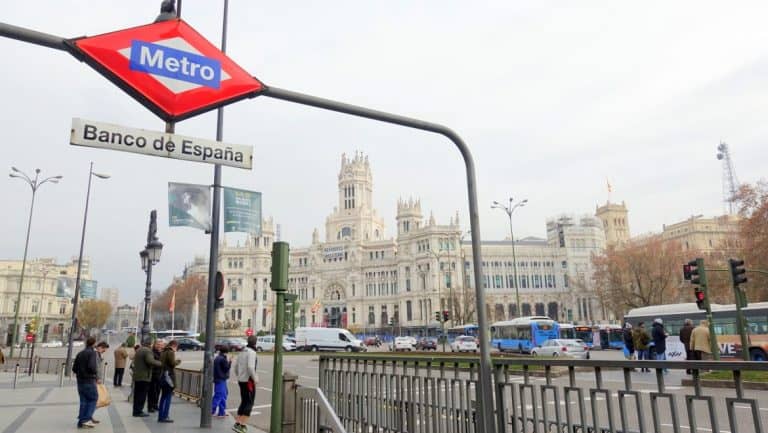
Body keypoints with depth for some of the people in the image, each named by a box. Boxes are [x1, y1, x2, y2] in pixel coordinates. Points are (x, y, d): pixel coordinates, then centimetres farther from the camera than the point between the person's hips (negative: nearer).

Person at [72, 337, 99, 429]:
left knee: (83, 401, 12)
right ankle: (86, 419, -5)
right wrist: (96, 374, -6)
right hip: (89, 380, -7)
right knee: (93, 399, 4)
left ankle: (81, 421, 11)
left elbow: (74, 368, 11)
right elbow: (92, 366, -24)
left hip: (80, 381, 7)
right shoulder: (93, 353, -12)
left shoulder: (80, 353, 11)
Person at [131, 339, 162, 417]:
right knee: (142, 394, -4)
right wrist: (160, 363, -19)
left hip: (136, 376, 9)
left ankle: (136, 410, 20)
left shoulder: (138, 350, 17)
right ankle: (138, 411, -2)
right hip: (144, 376, -9)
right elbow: (150, 361, -28)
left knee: (137, 394, 14)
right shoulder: (147, 351, -14)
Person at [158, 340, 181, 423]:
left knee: (163, 397, 15)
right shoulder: (171, 352, -10)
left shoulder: (164, 352, 17)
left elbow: (161, 362, 15)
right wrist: (178, 361, 1)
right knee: (168, 397, -4)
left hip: (162, 376, 9)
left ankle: (160, 416, 19)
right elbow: (172, 363, -19)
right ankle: (164, 416, -5)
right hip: (169, 376, -9)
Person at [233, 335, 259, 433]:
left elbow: (236, 366, 16)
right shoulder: (252, 352, -15)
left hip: (241, 381, 8)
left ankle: (237, 423, 16)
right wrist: (255, 378, -17)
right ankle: (242, 425, -6)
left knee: (244, 402, 16)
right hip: (249, 381, -8)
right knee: (249, 403, -2)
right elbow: (250, 367, -26)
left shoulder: (242, 352, 12)